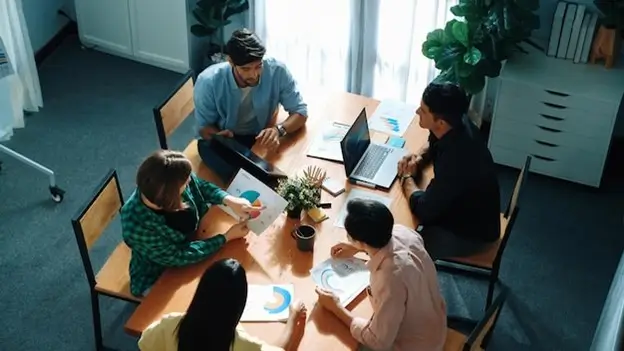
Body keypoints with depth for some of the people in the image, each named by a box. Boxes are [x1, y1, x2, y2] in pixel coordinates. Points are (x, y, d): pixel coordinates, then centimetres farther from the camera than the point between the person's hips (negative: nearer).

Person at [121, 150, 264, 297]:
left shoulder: (172, 181, -26)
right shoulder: (137, 228, -41)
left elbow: (201, 187, -4)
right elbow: (179, 257, -29)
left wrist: (229, 200, -21)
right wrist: (227, 237, -26)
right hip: (160, 278, -6)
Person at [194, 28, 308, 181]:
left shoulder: (277, 71, -25)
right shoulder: (208, 82, -27)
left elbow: (300, 111, -16)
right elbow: (204, 127, -12)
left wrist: (279, 130, -37)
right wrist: (219, 136, -36)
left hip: (261, 137, 3)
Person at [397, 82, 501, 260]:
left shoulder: (457, 161, -39)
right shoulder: (457, 125, -13)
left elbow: (423, 210, -32)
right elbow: (434, 144, 12)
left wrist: (407, 177, -15)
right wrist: (420, 157, -8)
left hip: (472, 233, -8)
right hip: (461, 205, 8)